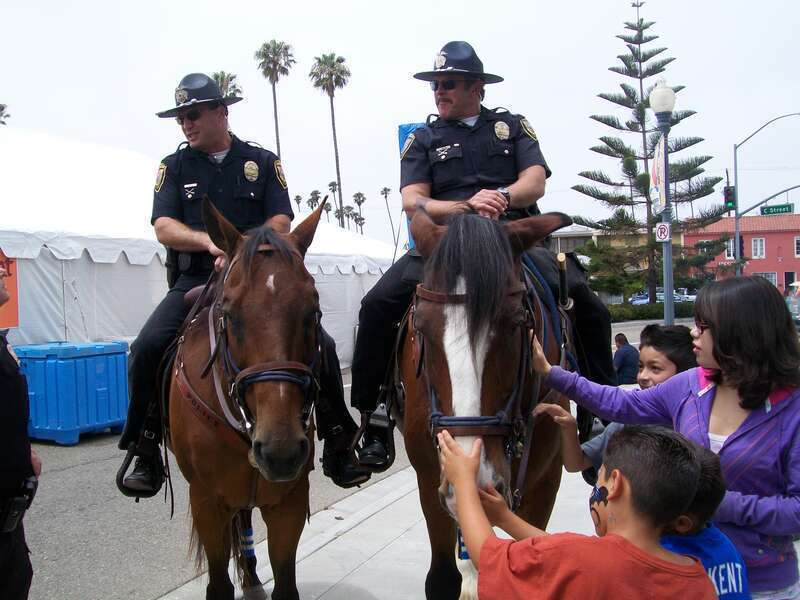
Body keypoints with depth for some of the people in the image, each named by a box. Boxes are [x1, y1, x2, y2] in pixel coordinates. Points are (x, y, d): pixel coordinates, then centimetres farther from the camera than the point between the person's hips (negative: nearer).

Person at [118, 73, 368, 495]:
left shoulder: (262, 162, 11)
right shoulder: (174, 167, 12)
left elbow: (281, 223, 1)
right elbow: (164, 228, -1)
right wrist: (210, 241, -21)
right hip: (195, 282, 1)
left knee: (321, 345, -18)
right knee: (147, 347, -24)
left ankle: (337, 447, -3)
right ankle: (145, 452, -5)